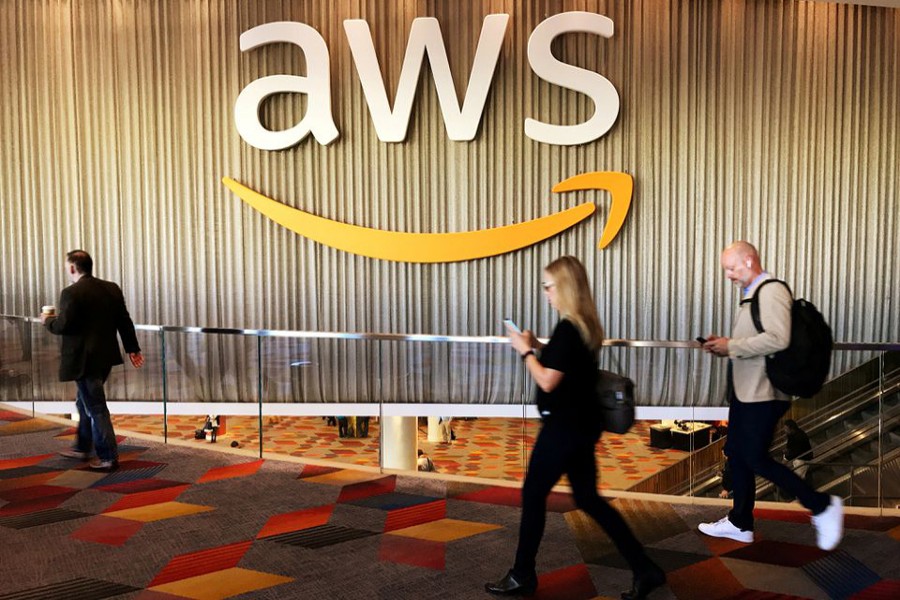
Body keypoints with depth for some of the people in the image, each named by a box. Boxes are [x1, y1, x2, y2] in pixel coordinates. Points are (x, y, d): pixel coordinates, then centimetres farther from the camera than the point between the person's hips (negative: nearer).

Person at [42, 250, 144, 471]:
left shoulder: (71, 293, -16)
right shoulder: (111, 288, 5)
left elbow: (63, 326, -18)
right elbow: (124, 321, 7)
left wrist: (48, 321, 3)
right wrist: (133, 348, 13)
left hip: (83, 360, -8)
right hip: (106, 357, 8)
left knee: (95, 408, 0)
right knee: (85, 402, 23)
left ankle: (108, 457, 5)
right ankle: (82, 447, 33)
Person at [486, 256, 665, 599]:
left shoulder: (566, 329, -20)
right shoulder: (586, 325, 8)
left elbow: (547, 382, -21)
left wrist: (525, 351, -9)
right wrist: (537, 347, 11)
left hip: (563, 428, -9)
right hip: (582, 426, 9)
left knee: (533, 496, 6)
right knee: (588, 499, 16)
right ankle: (645, 570, 17)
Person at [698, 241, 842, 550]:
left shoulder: (772, 291, -13)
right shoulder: (751, 295, 17)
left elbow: (777, 339, -26)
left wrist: (731, 346, -19)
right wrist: (725, 347, 4)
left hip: (762, 393, -10)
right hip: (745, 391, 10)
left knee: (756, 458, -7)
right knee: (736, 453, 12)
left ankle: (821, 505, 7)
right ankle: (740, 523, 23)